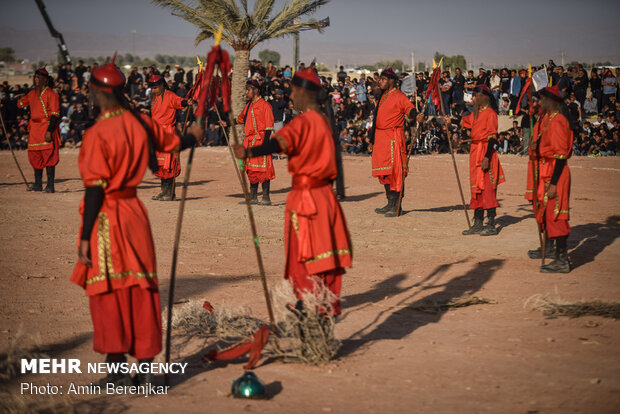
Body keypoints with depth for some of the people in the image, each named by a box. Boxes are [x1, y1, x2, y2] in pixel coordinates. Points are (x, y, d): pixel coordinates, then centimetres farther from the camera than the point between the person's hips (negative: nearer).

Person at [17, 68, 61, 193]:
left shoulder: (51, 94, -9)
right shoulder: (32, 93, 14)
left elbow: (55, 114, -14)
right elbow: (20, 103, 29)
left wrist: (49, 131, -20)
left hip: (47, 127, -8)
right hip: (34, 128, 8)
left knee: (48, 156, -7)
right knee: (34, 156, 12)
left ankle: (50, 185, -4)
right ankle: (38, 184, 22)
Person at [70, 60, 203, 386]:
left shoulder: (98, 133, -15)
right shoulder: (140, 123, 3)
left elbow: (95, 188, -17)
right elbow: (174, 143, 21)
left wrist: (85, 238, -13)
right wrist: (193, 136, 45)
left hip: (105, 217, -6)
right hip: (134, 211, 6)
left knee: (108, 294, 2)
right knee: (140, 291, 9)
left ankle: (118, 371, 4)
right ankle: (145, 368, 14)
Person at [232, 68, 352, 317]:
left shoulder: (303, 122, -15)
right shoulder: (324, 120, 10)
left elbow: (281, 143, -33)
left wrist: (250, 152, -44)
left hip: (305, 194, -8)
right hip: (325, 192, 8)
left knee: (304, 254, 0)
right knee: (325, 251, 11)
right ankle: (330, 305, 16)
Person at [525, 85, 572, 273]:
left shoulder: (557, 121, -18)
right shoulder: (545, 119, 11)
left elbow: (560, 155, -22)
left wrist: (553, 183, -24)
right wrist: (535, 145, 0)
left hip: (555, 172, -10)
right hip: (543, 171, 10)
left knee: (555, 213, -11)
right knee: (544, 210, 22)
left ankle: (562, 260, -11)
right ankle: (548, 248, 40)